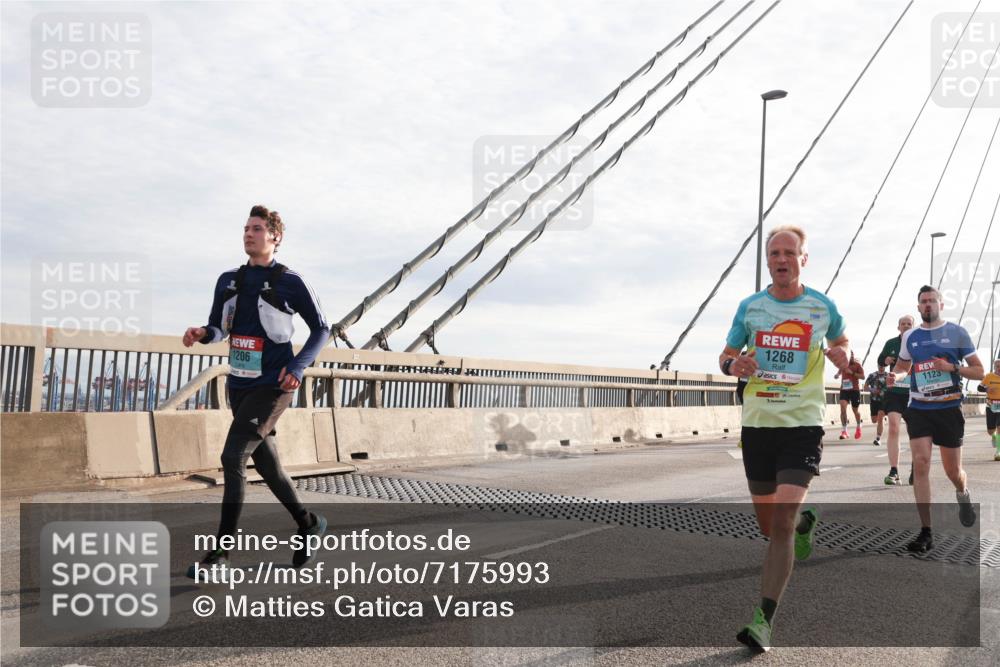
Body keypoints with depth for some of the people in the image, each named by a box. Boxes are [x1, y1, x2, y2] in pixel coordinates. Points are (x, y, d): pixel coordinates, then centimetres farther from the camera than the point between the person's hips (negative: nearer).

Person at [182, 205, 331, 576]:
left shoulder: (289, 282, -6)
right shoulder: (228, 281, 10)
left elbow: (321, 329, 0)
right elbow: (218, 328, 14)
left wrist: (298, 366, -14)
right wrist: (202, 334, -10)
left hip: (273, 386, -7)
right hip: (239, 387, 7)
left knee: (233, 458, -15)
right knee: (266, 464, 13)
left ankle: (220, 554, -8)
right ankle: (308, 524, 33)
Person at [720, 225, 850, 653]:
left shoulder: (823, 307, 2)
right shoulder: (750, 306, 5)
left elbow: (841, 341, 21)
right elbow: (726, 356, 11)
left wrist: (842, 355, -4)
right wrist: (733, 366, -13)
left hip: (803, 425, -3)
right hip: (757, 424, 3)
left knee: (782, 523, -15)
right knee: (769, 525, 14)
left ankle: (763, 620, -8)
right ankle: (805, 522, 51)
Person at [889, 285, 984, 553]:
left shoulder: (957, 333, -2)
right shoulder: (910, 337, 7)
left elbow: (979, 372, -1)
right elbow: (903, 366, 22)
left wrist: (952, 367, -19)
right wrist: (896, 375, -2)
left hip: (949, 409, -1)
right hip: (919, 408, 2)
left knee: (953, 471, 8)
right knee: (920, 463, -13)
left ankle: (963, 494, 47)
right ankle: (926, 533, -9)